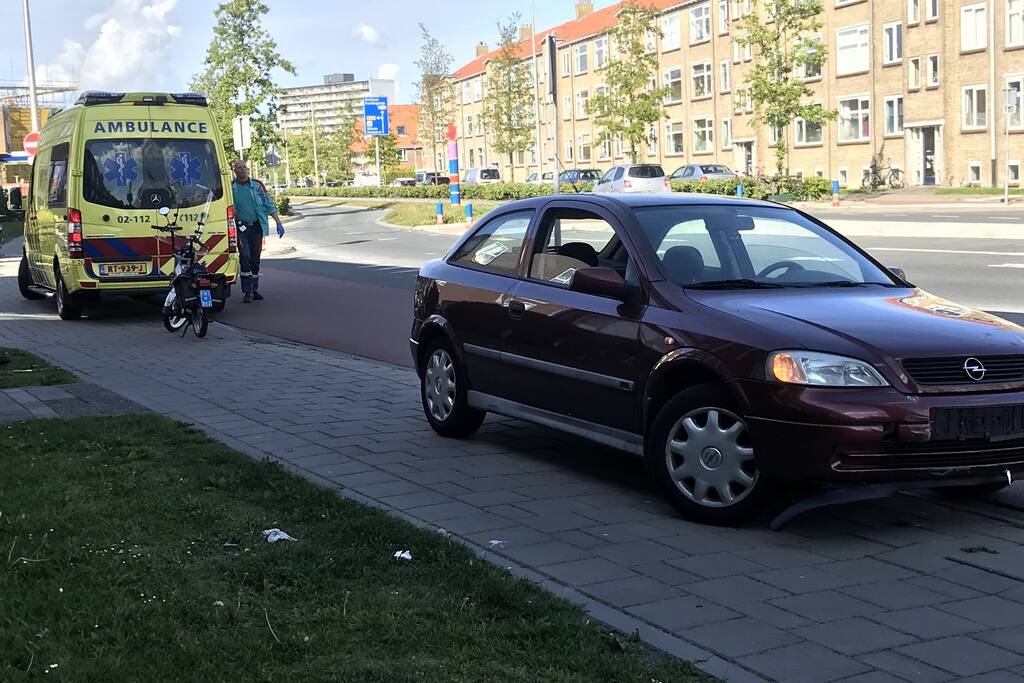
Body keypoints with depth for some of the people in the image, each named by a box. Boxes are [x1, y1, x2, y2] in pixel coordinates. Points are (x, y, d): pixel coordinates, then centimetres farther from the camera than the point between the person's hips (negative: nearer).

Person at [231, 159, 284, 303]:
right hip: (241, 227, -2)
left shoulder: (257, 185, 5)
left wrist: (278, 223, 2)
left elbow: (269, 205, 7)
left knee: (255, 259, 8)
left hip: (257, 226, 2)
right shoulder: (231, 187, 2)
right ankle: (247, 292, -9)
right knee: (245, 256, -13)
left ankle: (254, 290, 19)